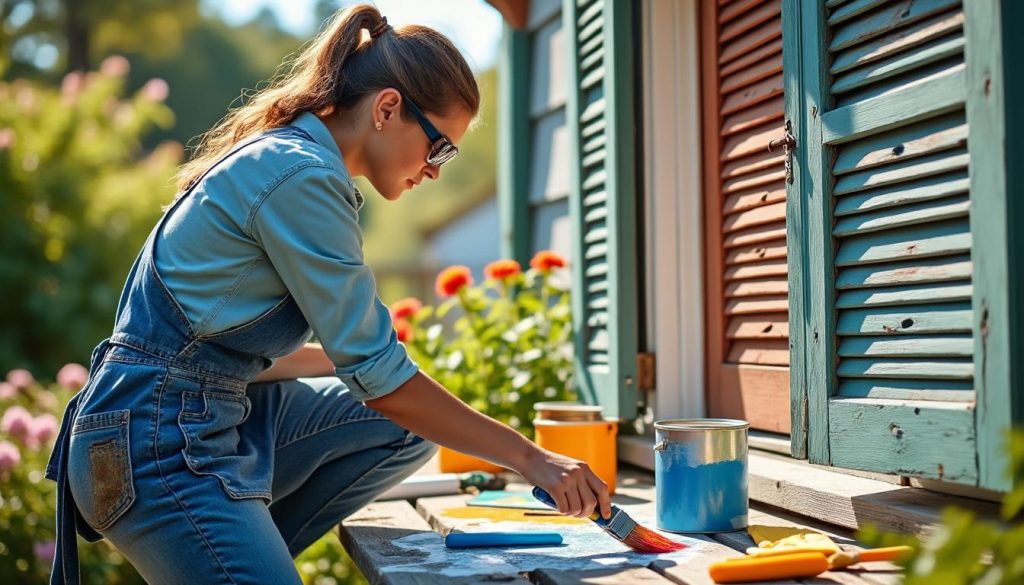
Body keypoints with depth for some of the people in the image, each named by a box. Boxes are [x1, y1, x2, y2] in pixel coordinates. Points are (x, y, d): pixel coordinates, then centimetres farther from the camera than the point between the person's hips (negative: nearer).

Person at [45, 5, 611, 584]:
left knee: (409, 428, 8)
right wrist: (529, 457, -12)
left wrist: (357, 359, 13)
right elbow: (378, 376, -16)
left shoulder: (285, 154, 13)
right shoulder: (302, 177, -16)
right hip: (157, 442, -10)